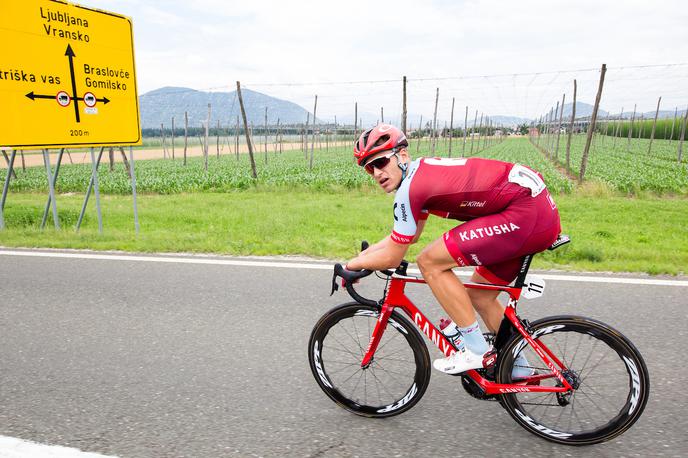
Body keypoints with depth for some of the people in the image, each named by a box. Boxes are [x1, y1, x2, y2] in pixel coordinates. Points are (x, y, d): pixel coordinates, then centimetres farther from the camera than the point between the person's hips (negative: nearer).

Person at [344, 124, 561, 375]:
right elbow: (405, 236, 27)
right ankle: (517, 366, 35)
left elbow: (392, 258, -7)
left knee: (429, 262, -10)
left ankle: (475, 350, 1)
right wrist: (364, 254, 24)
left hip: (527, 215, -10)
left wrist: (352, 264, 9)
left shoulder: (411, 187, -14)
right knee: (479, 295, 20)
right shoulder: (422, 171, 15)